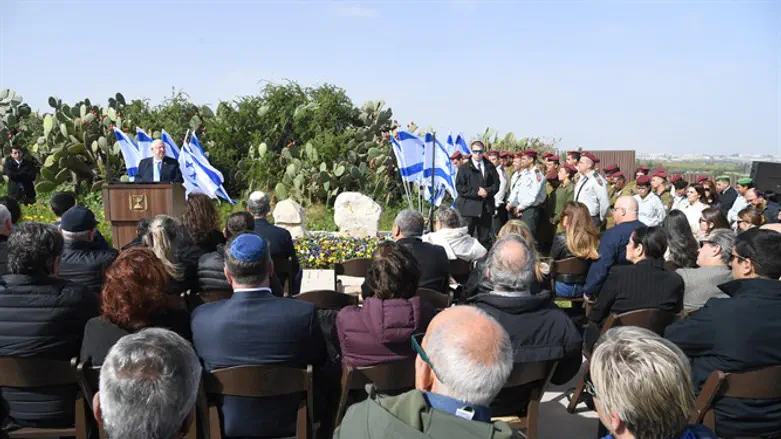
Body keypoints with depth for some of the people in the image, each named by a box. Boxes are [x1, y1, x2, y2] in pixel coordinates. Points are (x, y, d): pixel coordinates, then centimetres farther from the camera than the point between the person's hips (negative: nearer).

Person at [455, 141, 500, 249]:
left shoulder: (490, 167, 11)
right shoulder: (464, 168, 1)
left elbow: (496, 184, 8)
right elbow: (459, 187, -7)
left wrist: (488, 191, -12)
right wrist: (476, 192, -16)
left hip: (486, 207, 3)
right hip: (469, 207, -3)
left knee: (485, 239, 9)